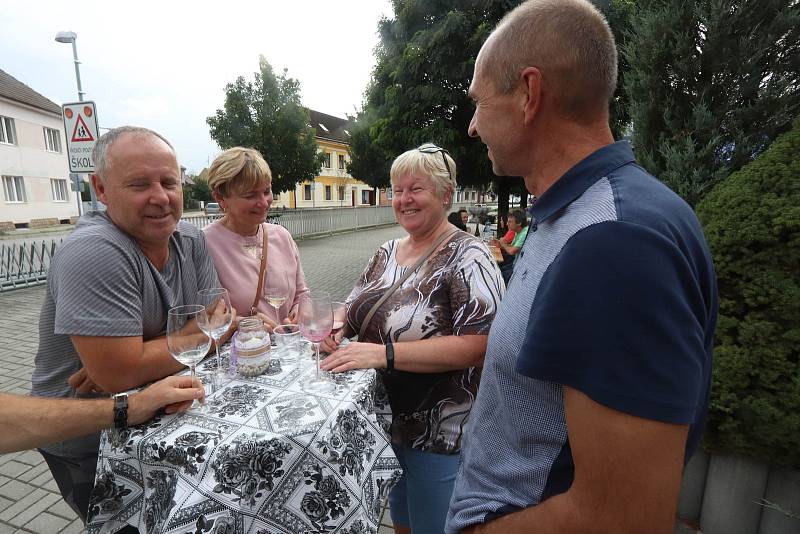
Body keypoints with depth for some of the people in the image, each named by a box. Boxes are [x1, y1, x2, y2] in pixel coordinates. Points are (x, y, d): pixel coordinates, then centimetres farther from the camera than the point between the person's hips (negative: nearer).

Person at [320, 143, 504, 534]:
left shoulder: (467, 256, -17)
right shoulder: (387, 251, 4)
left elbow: (476, 345, -26)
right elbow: (361, 309, 13)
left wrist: (385, 353, -31)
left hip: (440, 433, -6)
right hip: (382, 421, 6)